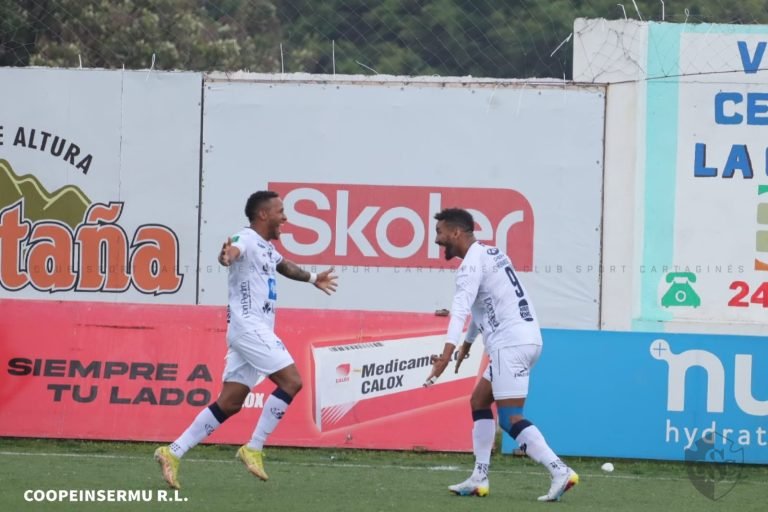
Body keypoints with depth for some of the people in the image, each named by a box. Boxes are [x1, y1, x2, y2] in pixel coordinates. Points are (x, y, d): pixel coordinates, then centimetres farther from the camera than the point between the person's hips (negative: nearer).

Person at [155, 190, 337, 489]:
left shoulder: (267, 248, 20)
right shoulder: (247, 240, -10)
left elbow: (284, 266, 43)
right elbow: (234, 250, -34)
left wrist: (312, 279, 60)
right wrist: (227, 255, -59)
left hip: (257, 330, 9)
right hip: (249, 327, -9)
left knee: (229, 403, 3)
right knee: (291, 381, -13)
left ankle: (174, 452, 1)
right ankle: (253, 449, -10)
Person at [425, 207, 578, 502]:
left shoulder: (472, 263, -11)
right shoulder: (489, 254, 19)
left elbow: (461, 309, -27)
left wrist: (448, 352, -38)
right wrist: (468, 342, 45)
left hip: (511, 343, -10)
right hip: (525, 338, 10)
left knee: (511, 419, -12)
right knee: (479, 402, 17)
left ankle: (560, 472, -22)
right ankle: (479, 479, 15)